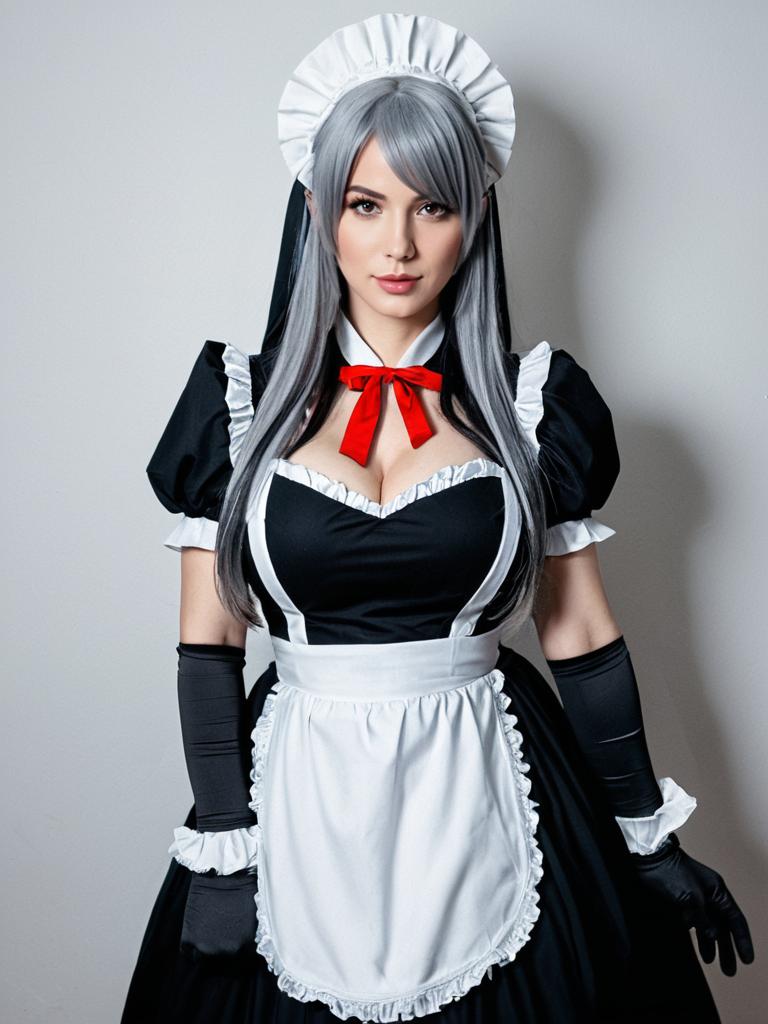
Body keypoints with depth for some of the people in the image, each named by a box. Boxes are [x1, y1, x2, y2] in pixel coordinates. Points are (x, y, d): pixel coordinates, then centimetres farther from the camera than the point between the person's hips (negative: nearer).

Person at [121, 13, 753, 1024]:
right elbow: (208, 643, 0)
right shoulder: (242, 398, -1)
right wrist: (221, 845, -3)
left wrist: (651, 836, 5)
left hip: (490, 800, 0)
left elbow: (583, 635, 2)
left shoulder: (534, 401, -2)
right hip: (299, 802, 1)